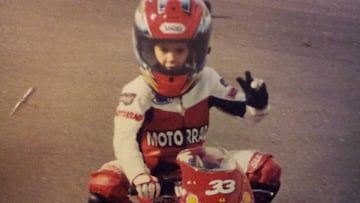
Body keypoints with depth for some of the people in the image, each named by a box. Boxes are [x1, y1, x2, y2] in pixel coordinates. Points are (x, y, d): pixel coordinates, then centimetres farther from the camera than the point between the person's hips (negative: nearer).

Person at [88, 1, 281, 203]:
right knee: (104, 186, -34)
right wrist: (139, 177, -47)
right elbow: (125, 139, -29)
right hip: (154, 170, -3)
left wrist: (258, 102, -23)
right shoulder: (138, 91, -18)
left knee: (267, 170, -13)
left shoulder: (207, 82, -6)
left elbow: (248, 110, 3)